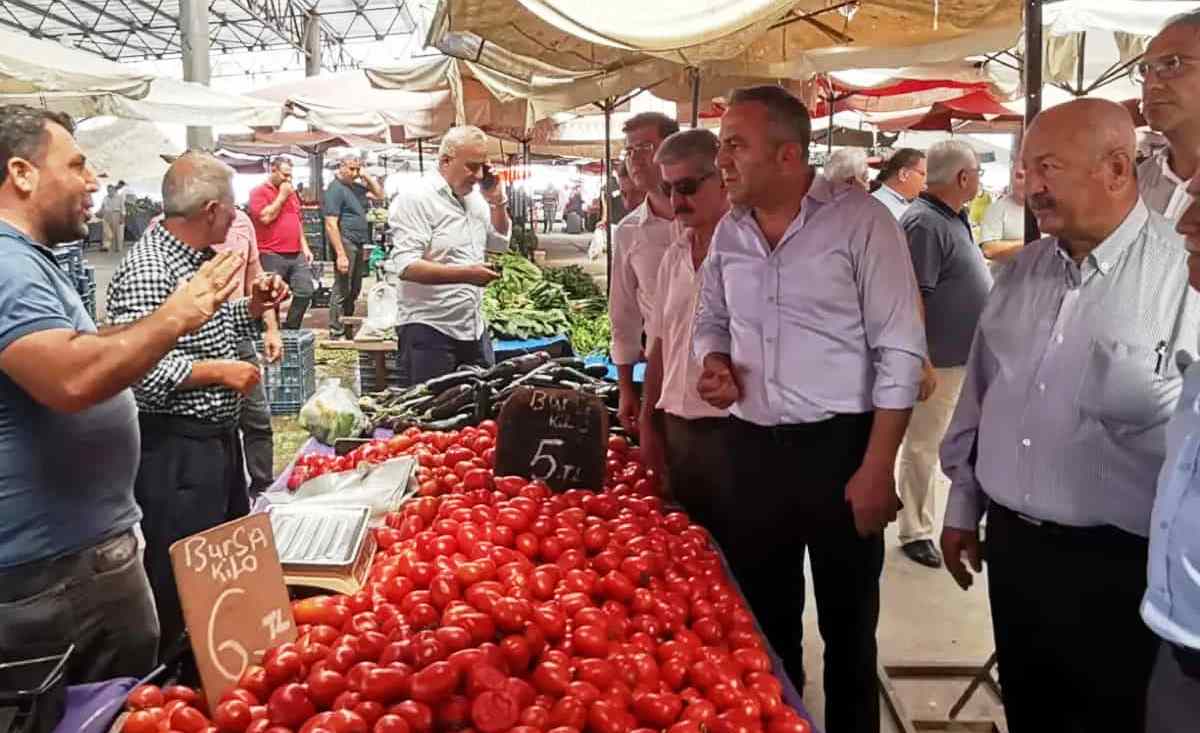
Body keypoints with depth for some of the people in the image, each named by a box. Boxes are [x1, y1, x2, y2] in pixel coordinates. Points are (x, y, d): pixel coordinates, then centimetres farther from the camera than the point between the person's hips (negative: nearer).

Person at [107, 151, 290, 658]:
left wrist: (254, 307, 6)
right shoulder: (146, 271, -21)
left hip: (220, 436, 10)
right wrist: (219, 371, -22)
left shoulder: (205, 257, 9)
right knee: (181, 584, 2)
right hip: (173, 449, -10)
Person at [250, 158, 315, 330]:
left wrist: (305, 247, 13)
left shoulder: (291, 192, 18)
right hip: (272, 256, -6)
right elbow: (265, 217, -18)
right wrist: (282, 196, -9)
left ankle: (290, 329, 15)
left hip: (297, 255, 7)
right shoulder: (259, 192, -3)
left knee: (305, 292, 2)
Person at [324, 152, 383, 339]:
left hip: (358, 244, 9)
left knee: (354, 289, 16)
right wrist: (341, 255, -23)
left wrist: (367, 177, 9)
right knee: (342, 289, -7)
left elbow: (379, 195, 25)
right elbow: (331, 225, -18)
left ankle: (348, 327, 28)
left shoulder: (355, 186, 15)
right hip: (345, 243, -9)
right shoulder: (335, 189, -11)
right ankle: (336, 332, -2)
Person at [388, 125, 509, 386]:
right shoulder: (416, 199, -13)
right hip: (428, 331, -8)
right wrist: (464, 274, -31)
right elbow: (406, 266, -22)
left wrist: (497, 200, 7)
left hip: (474, 328, 8)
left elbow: (500, 242, 23)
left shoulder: (475, 198, 11)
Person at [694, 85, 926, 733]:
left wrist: (876, 468, -14)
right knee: (763, 618, 18)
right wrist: (714, 361, -4)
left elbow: (899, 353, -11)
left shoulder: (861, 221, -11)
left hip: (840, 448, -5)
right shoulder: (729, 232, 5)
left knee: (847, 626, 10)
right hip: (751, 449, 5)